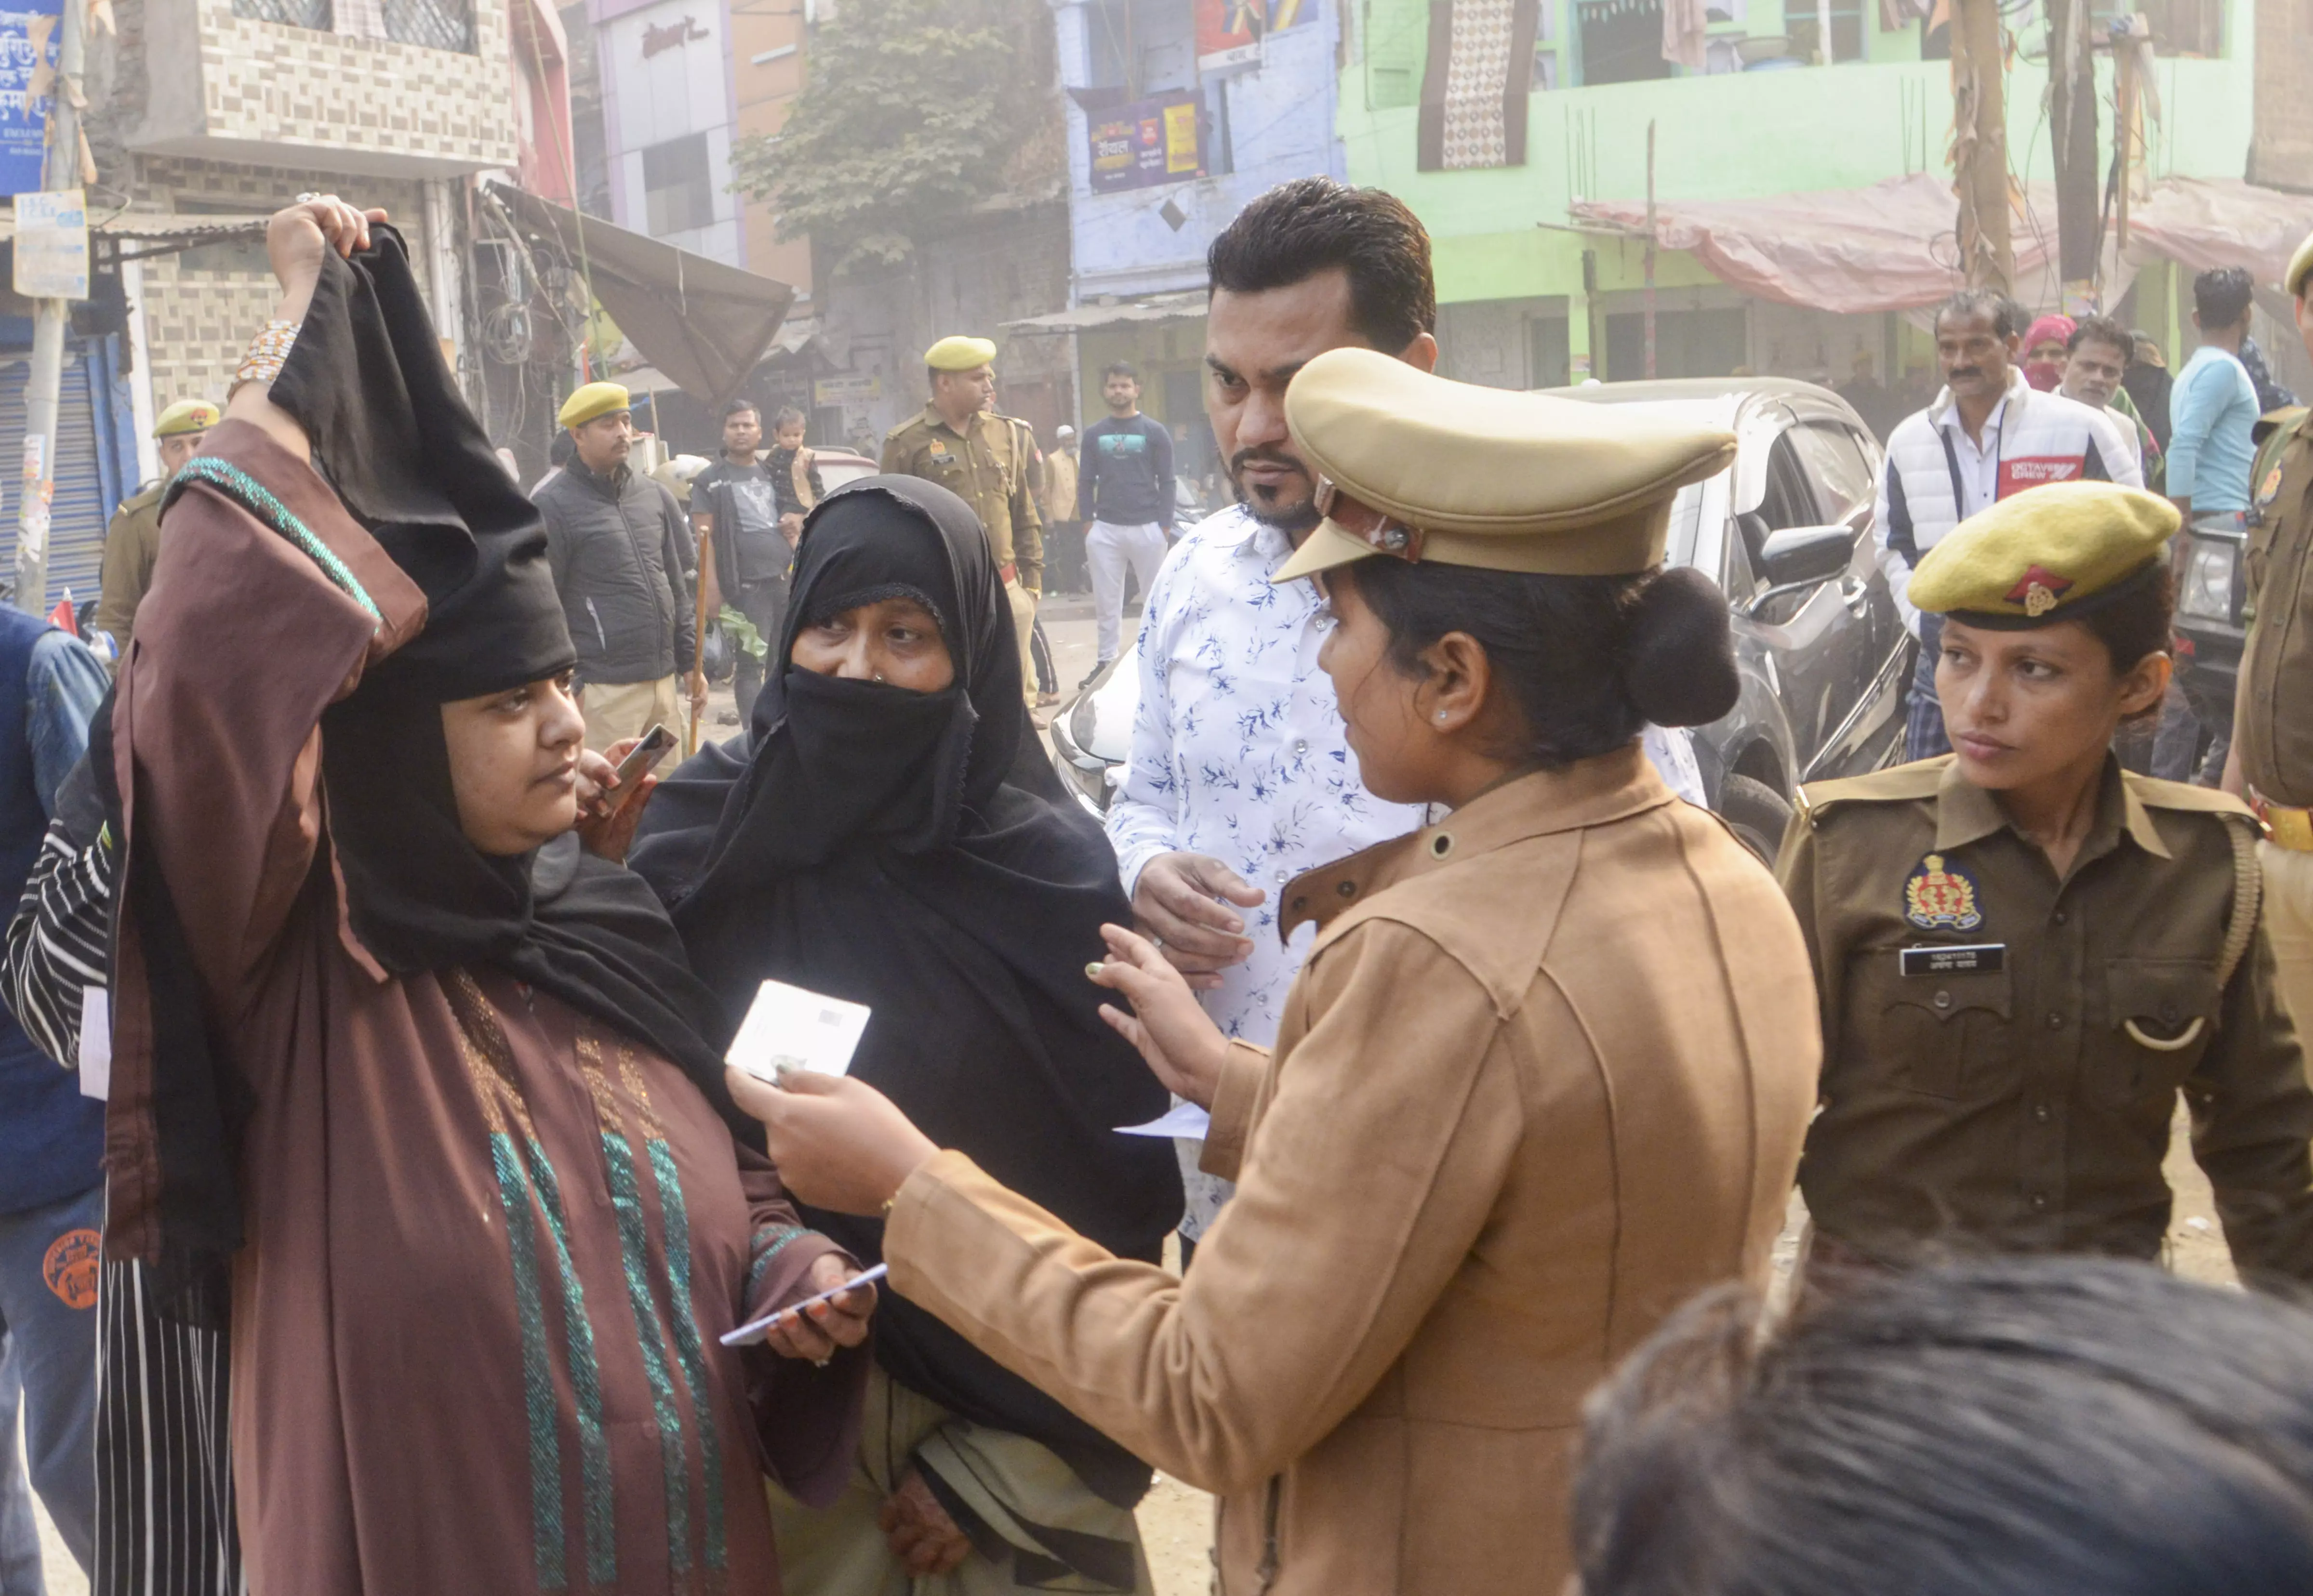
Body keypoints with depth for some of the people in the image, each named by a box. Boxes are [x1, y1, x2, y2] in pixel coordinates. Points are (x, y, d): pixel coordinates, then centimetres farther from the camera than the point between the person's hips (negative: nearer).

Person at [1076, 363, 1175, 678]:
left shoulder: (1155, 432, 3)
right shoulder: (1094, 434, 10)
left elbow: (1166, 482, 2)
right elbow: (1086, 482, 12)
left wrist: (1165, 527, -5)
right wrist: (1087, 522, 1)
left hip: (1148, 529, -2)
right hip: (1105, 529, 2)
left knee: (1155, 598, 2)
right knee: (1106, 601, 5)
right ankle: (1106, 661, 11)